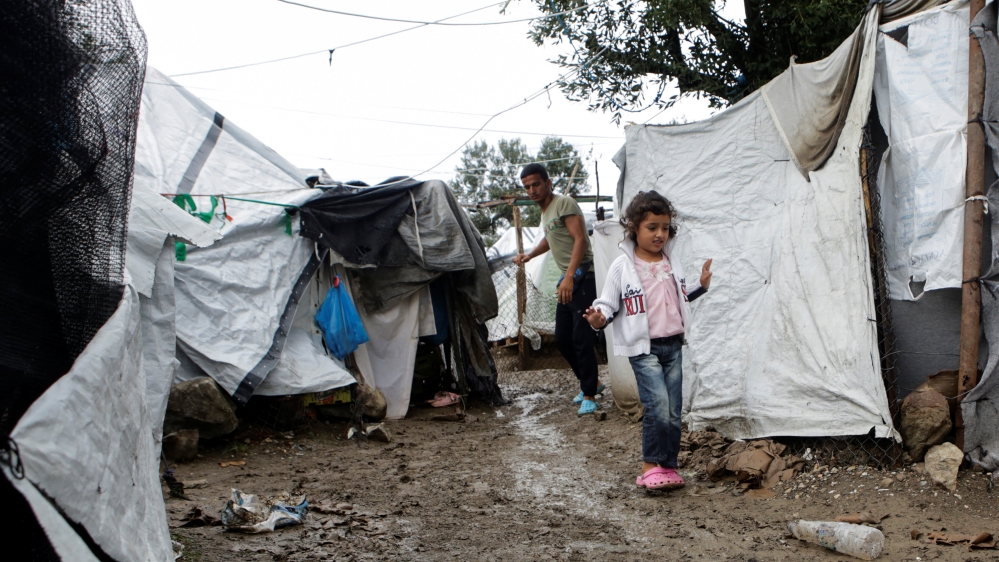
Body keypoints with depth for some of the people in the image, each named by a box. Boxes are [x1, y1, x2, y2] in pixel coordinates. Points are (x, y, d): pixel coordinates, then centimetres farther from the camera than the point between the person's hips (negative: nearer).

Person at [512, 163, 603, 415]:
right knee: (562, 338, 13)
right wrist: (529, 255, 22)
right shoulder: (544, 212, 18)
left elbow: (580, 239, -20)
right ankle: (591, 383, 28)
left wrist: (569, 277, -28)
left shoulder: (564, 203, -10)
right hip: (566, 281, 10)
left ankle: (589, 396, -3)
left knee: (581, 340, -10)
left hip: (581, 278, -10)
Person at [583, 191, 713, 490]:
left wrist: (702, 285, 12)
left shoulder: (671, 264, 10)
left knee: (674, 413, 6)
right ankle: (650, 466, -2)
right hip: (643, 348, -5)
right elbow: (608, 303, -5)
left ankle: (668, 467, 19)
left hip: (673, 345, 6)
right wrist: (599, 318, -24)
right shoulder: (622, 267, -7)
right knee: (658, 407, -17)